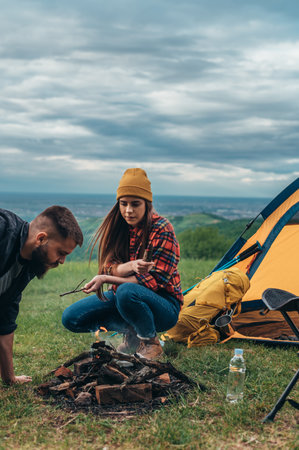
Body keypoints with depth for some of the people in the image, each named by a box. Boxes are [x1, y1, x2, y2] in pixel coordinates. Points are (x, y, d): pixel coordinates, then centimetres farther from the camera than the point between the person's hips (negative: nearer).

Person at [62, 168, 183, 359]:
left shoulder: (162, 229, -17)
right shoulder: (117, 227, 0)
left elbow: (155, 281, -20)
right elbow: (109, 268, -6)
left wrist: (106, 279, -25)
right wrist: (131, 266, -30)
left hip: (164, 305, -6)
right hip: (121, 298, 6)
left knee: (126, 291, -38)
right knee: (71, 318, -8)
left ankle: (151, 341, -10)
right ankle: (133, 333, 2)